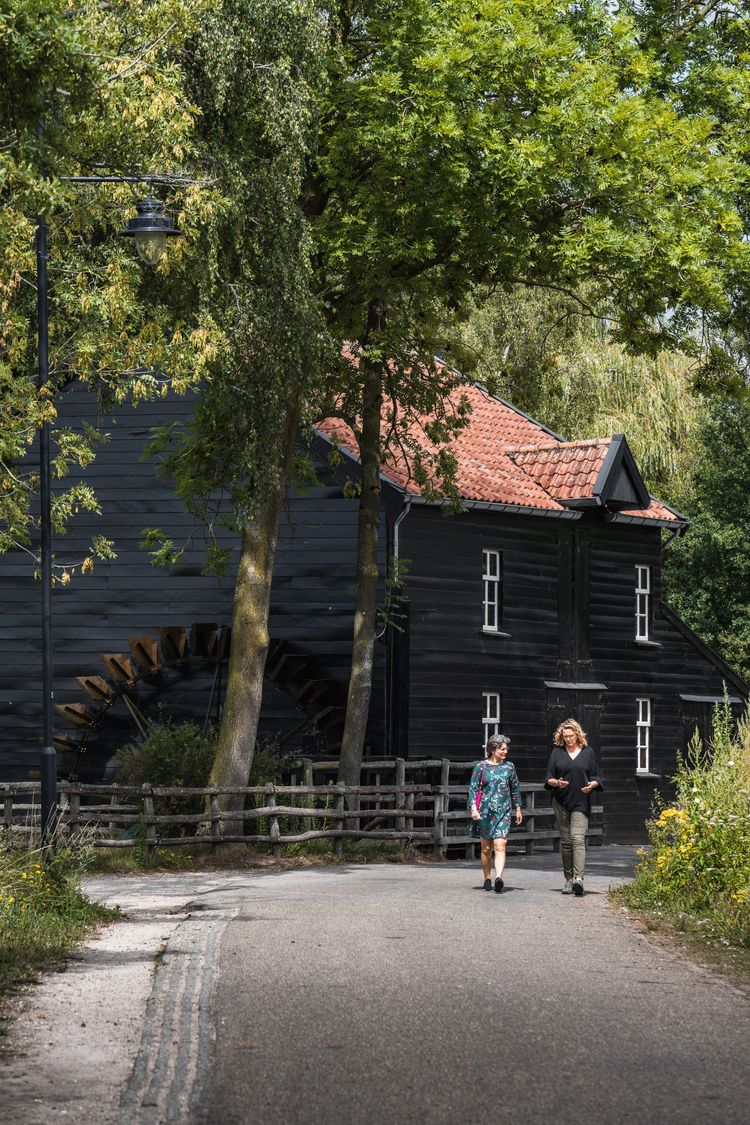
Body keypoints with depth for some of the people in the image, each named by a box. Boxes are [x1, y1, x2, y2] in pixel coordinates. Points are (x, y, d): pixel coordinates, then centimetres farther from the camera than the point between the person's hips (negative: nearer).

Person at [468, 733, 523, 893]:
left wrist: (518, 808, 20)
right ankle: (487, 879, 21)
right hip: (485, 812, 0)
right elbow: (473, 788, -1)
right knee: (486, 848, 8)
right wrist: (473, 807, -13)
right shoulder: (481, 767, 1)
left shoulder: (509, 767, 9)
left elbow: (515, 788, 18)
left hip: (503, 812, 0)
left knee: (500, 846, -16)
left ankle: (499, 877, -29)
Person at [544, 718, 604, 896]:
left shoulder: (588, 752, 5)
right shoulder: (557, 753, 7)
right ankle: (568, 879, 14)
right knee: (565, 840, 6)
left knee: (578, 839, -15)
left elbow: (597, 777, 9)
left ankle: (578, 878, -25)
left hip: (581, 803, -2)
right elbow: (549, 778, 7)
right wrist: (557, 783, -15)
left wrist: (592, 785, -13)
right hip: (561, 803, 2)